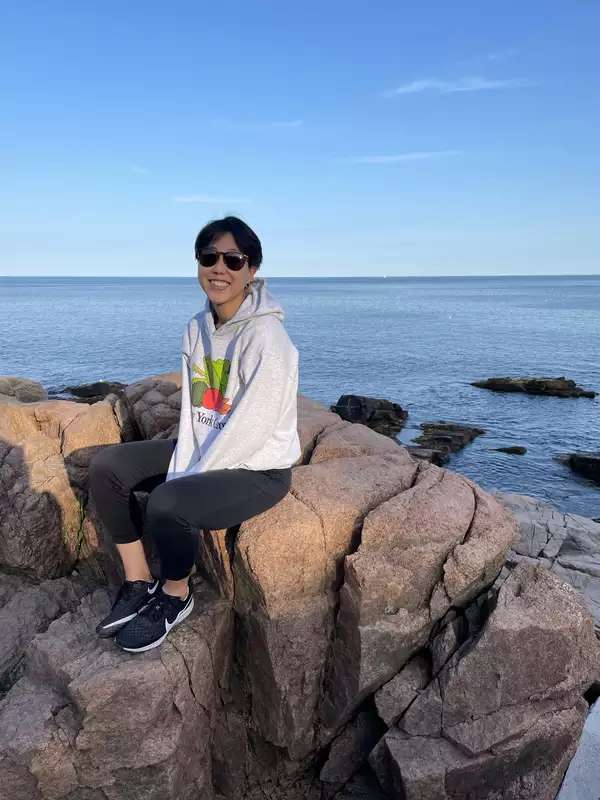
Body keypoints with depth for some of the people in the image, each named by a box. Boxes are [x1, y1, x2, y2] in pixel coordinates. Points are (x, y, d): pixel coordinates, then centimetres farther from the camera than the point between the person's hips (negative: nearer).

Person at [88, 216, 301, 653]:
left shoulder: (266, 338, -23)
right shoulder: (198, 327, 2)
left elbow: (249, 430, -24)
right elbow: (193, 409, 3)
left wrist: (187, 483, -17)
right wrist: (179, 472, -9)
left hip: (258, 467, -8)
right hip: (204, 451, 8)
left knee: (167, 505, -31)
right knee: (107, 467, 0)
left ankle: (176, 594, 2)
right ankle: (139, 582, 11)